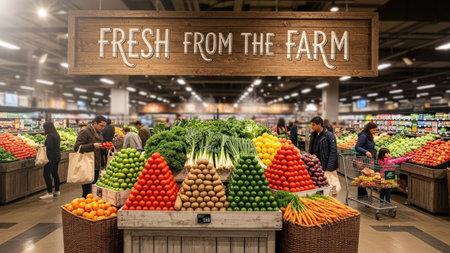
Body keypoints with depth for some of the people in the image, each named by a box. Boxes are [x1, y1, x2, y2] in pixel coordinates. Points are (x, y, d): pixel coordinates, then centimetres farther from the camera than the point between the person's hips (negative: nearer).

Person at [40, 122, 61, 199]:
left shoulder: (50, 136, -16)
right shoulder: (56, 135, 12)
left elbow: (49, 147, -21)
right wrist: (44, 145, 16)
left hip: (51, 157, -10)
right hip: (57, 156, 10)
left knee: (46, 174, -5)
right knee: (55, 173, 16)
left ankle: (49, 193, -4)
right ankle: (57, 191, 23)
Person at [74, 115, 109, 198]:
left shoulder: (99, 134, 16)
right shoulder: (85, 132, -10)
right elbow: (76, 147, -18)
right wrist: (92, 145, -25)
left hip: (96, 167, 8)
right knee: (87, 193, -5)